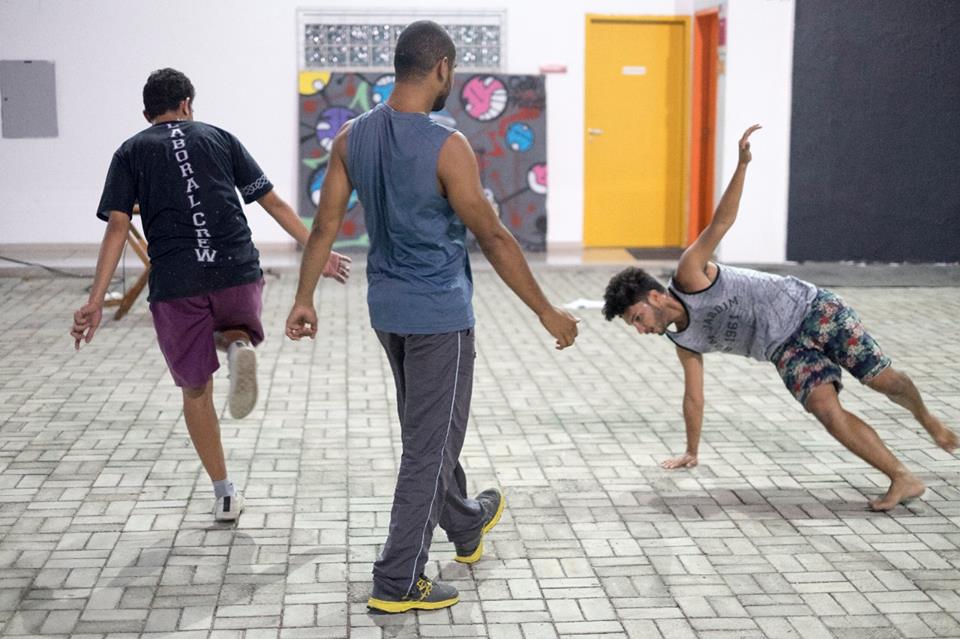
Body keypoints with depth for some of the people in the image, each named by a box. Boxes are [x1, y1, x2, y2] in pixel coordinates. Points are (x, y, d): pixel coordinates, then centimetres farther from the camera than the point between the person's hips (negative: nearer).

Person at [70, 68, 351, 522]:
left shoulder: (131, 152, 12)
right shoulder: (219, 138, 15)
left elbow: (117, 227, 0)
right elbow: (272, 201, 10)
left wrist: (95, 302, -2)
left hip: (175, 283, -1)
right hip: (238, 271, 1)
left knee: (196, 389, 14)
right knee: (232, 332, 31)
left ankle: (224, 495, 16)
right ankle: (239, 346, -6)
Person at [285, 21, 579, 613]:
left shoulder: (352, 137, -1)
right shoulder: (447, 146, -20)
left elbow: (325, 225, 3)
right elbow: (494, 238, -17)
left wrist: (304, 299, 13)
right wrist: (548, 312, -9)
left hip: (387, 308, 8)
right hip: (439, 314, -7)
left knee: (429, 430, 24)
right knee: (430, 446, 3)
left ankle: (467, 525, 46)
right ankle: (399, 582, 8)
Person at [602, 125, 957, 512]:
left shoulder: (688, 278, -16)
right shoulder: (685, 342, 3)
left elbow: (720, 224, -25)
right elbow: (693, 396, 13)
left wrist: (742, 165, -37)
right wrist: (691, 453, 19)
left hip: (811, 309, -5)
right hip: (787, 351, 5)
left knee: (883, 380, -9)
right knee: (826, 408, -18)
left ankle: (927, 419, 23)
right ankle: (903, 479, -13)